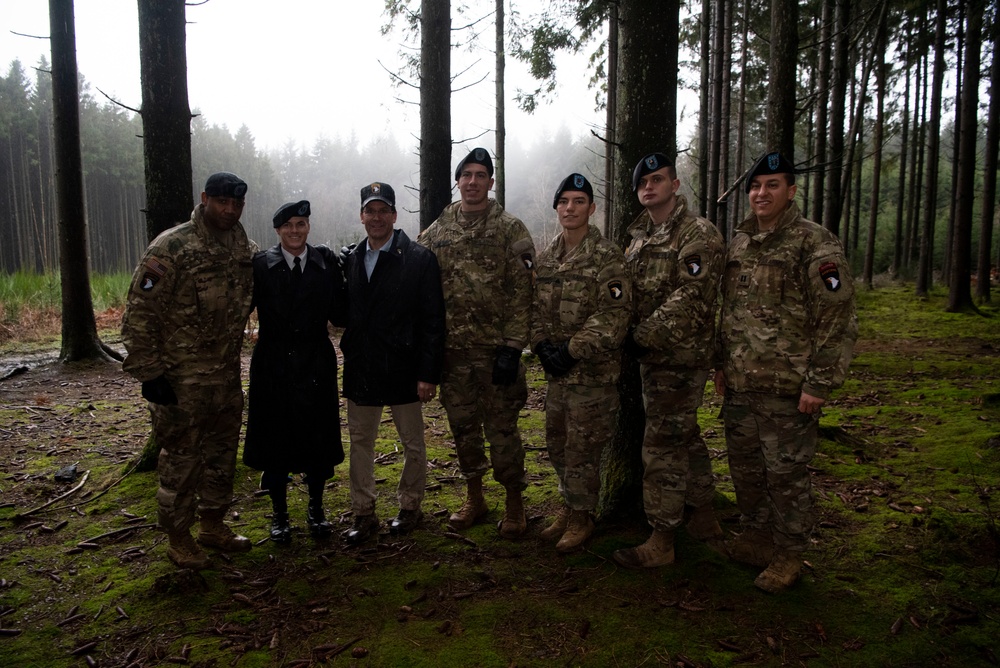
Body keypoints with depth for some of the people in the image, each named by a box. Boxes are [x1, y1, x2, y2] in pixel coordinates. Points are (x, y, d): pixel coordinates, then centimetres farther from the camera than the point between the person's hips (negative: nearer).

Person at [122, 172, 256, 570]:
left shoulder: (245, 249, 5)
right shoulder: (172, 247, -14)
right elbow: (139, 313, -15)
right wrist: (148, 372, -17)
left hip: (227, 376, 7)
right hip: (181, 380, -6)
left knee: (222, 454, 16)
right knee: (180, 459, 4)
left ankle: (213, 525, 34)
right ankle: (178, 538, 22)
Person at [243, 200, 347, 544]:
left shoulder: (327, 262, 1)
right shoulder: (260, 264, -3)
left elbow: (338, 313, -3)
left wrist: (345, 284, -13)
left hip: (316, 361, 1)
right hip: (274, 362, -1)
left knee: (317, 436, 11)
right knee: (275, 436, 9)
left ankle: (316, 508, 30)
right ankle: (279, 513, 27)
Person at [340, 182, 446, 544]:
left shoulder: (419, 259, -8)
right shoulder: (350, 261, 7)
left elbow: (433, 320, -11)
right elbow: (346, 313, 10)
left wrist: (428, 372, -15)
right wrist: (350, 354, 0)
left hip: (402, 370, -4)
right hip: (360, 370, 5)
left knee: (412, 443, 11)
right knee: (360, 442, 12)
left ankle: (410, 507, 30)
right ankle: (363, 514, 25)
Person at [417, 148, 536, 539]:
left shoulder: (510, 230, -2)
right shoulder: (437, 232, 8)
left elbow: (521, 293, -7)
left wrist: (512, 346, -14)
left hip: (495, 348, -4)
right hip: (452, 349, 4)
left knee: (502, 428, 2)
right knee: (462, 426, 13)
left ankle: (514, 503, 19)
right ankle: (474, 498, 30)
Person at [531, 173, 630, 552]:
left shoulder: (607, 257, -10)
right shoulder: (545, 258, 11)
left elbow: (614, 315, -17)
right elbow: (536, 308, 13)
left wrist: (572, 350, -19)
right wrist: (541, 344, -5)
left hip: (593, 371, -6)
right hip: (556, 369, 7)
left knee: (583, 447, 2)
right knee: (556, 443, 16)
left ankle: (581, 517, 20)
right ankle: (569, 505, 35)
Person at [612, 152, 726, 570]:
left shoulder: (698, 236, -12)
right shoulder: (640, 235, 15)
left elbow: (688, 300, -21)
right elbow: (629, 292, 18)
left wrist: (643, 336, -19)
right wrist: (631, 336, 3)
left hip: (680, 357, -9)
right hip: (652, 355, 9)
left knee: (663, 445, -4)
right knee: (685, 437, 19)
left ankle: (661, 541, 7)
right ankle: (705, 519, 35)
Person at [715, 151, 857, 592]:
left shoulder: (816, 245, -9)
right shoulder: (738, 243, 12)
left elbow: (837, 320, -13)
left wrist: (820, 383, -16)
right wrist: (722, 364, 15)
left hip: (787, 389, -6)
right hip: (740, 385, 7)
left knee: (786, 473, 4)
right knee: (744, 467, 16)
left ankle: (789, 553, 22)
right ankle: (757, 535, 36)